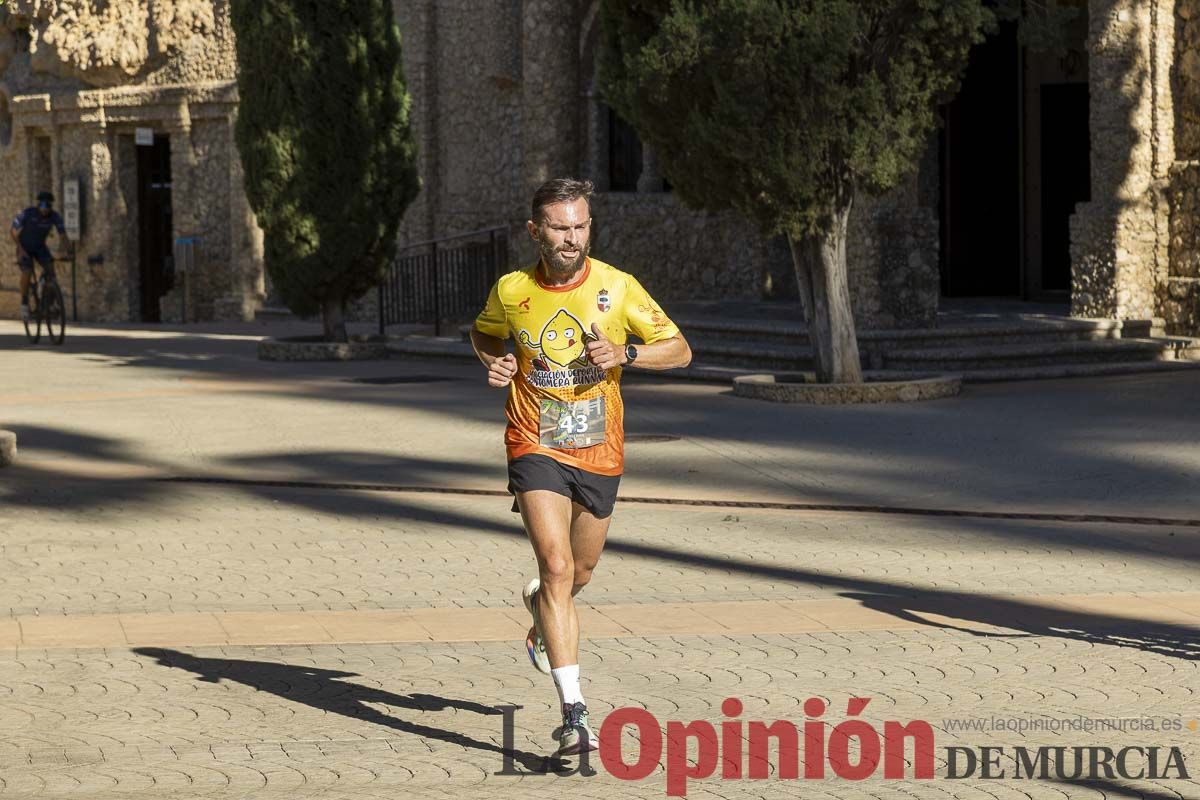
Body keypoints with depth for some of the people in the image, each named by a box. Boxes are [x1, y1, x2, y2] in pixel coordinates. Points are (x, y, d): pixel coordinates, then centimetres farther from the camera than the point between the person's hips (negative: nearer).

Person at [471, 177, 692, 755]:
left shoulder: (617, 288, -6)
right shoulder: (511, 291, -5)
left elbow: (680, 350, -1)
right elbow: (483, 334, 17)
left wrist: (624, 353, -18)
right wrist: (494, 363, -5)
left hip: (599, 452, 2)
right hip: (536, 447, -2)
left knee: (581, 572, 18)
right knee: (557, 567, -19)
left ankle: (541, 612, 56)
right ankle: (574, 714, -23)